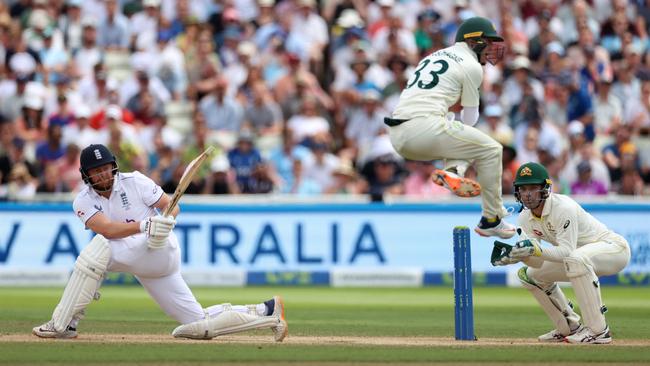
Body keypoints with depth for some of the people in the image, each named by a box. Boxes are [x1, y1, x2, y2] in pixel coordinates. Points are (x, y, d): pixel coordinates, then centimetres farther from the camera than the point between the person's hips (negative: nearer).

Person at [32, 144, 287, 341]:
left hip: (161, 251, -5)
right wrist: (143, 226, -34)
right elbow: (107, 229, -17)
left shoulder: (135, 182, -4)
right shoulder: (83, 202, 1)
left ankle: (63, 324, -22)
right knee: (201, 324, 1)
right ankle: (267, 312, 14)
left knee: (98, 249, -28)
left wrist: (167, 221, -26)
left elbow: (171, 206, -2)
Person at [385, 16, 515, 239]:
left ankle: (453, 170, -1)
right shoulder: (472, 65, 4)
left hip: (397, 136, 8)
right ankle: (492, 219, 6)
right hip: (425, 126, -8)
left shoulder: (434, 56, 28)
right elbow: (470, 116, 10)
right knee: (491, 149, 6)